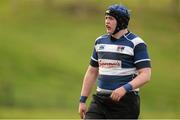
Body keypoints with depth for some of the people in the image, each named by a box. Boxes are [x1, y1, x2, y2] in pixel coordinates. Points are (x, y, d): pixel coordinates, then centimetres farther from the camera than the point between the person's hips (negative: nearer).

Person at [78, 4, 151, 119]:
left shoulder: (136, 43, -7)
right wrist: (82, 100, 14)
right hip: (100, 100, 5)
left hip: (125, 101, -5)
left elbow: (145, 75, -13)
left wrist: (125, 88, -28)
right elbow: (92, 72, 19)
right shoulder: (100, 41, 12)